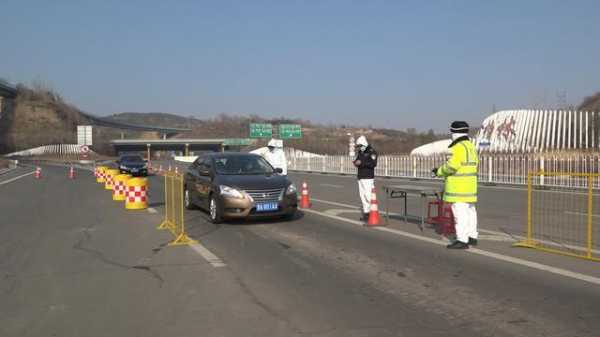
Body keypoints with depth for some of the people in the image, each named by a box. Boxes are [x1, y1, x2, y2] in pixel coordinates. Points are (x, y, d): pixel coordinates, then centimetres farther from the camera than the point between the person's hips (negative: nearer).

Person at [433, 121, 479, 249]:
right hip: (469, 184, 10)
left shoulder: (459, 147, -18)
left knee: (460, 213, -8)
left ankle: (462, 240, -8)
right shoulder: (470, 146, 13)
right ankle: (472, 237, 21)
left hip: (458, 186, -10)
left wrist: (439, 171, -9)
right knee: (469, 211, 14)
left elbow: (452, 165, -25)